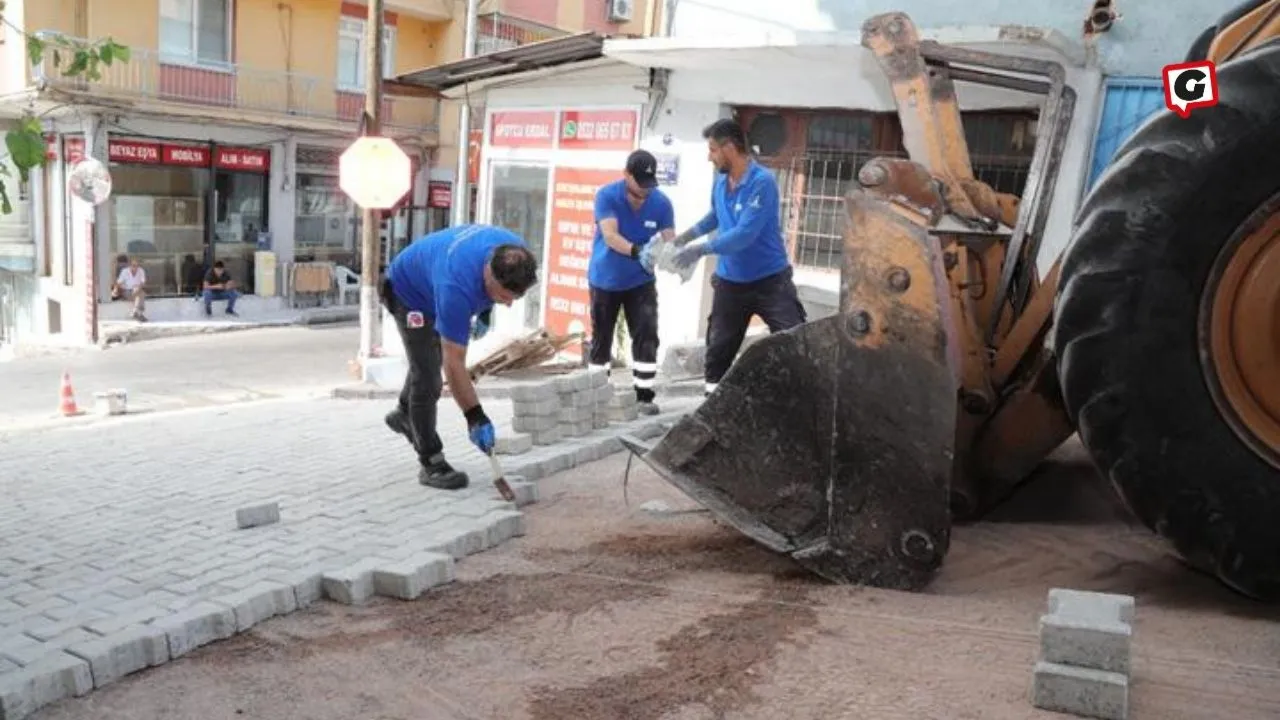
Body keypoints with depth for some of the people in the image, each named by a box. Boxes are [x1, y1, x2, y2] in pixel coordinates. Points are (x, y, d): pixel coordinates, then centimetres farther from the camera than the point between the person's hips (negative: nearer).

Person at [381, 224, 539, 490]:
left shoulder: (515, 254, -29)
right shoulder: (456, 287, -47)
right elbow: (454, 365, -41)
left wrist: (485, 312, 1)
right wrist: (475, 417, -38)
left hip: (431, 283, 7)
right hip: (409, 292, -7)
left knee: (430, 356, 26)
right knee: (427, 377, -14)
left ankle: (404, 414, 51)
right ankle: (431, 462, -3)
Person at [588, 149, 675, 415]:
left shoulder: (661, 203, -12)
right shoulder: (606, 196, -20)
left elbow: (670, 240, -18)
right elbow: (610, 236, -32)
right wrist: (637, 251, -51)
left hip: (641, 281, 1)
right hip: (605, 280, -1)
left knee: (647, 336, -8)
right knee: (601, 339, 9)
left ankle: (644, 395, -1)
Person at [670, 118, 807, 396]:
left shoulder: (762, 182, -21)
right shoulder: (720, 182, 3)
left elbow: (744, 234, -28)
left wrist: (701, 249, -26)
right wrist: (684, 237, 21)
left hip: (770, 280, -6)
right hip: (730, 282, 7)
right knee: (718, 349, 12)